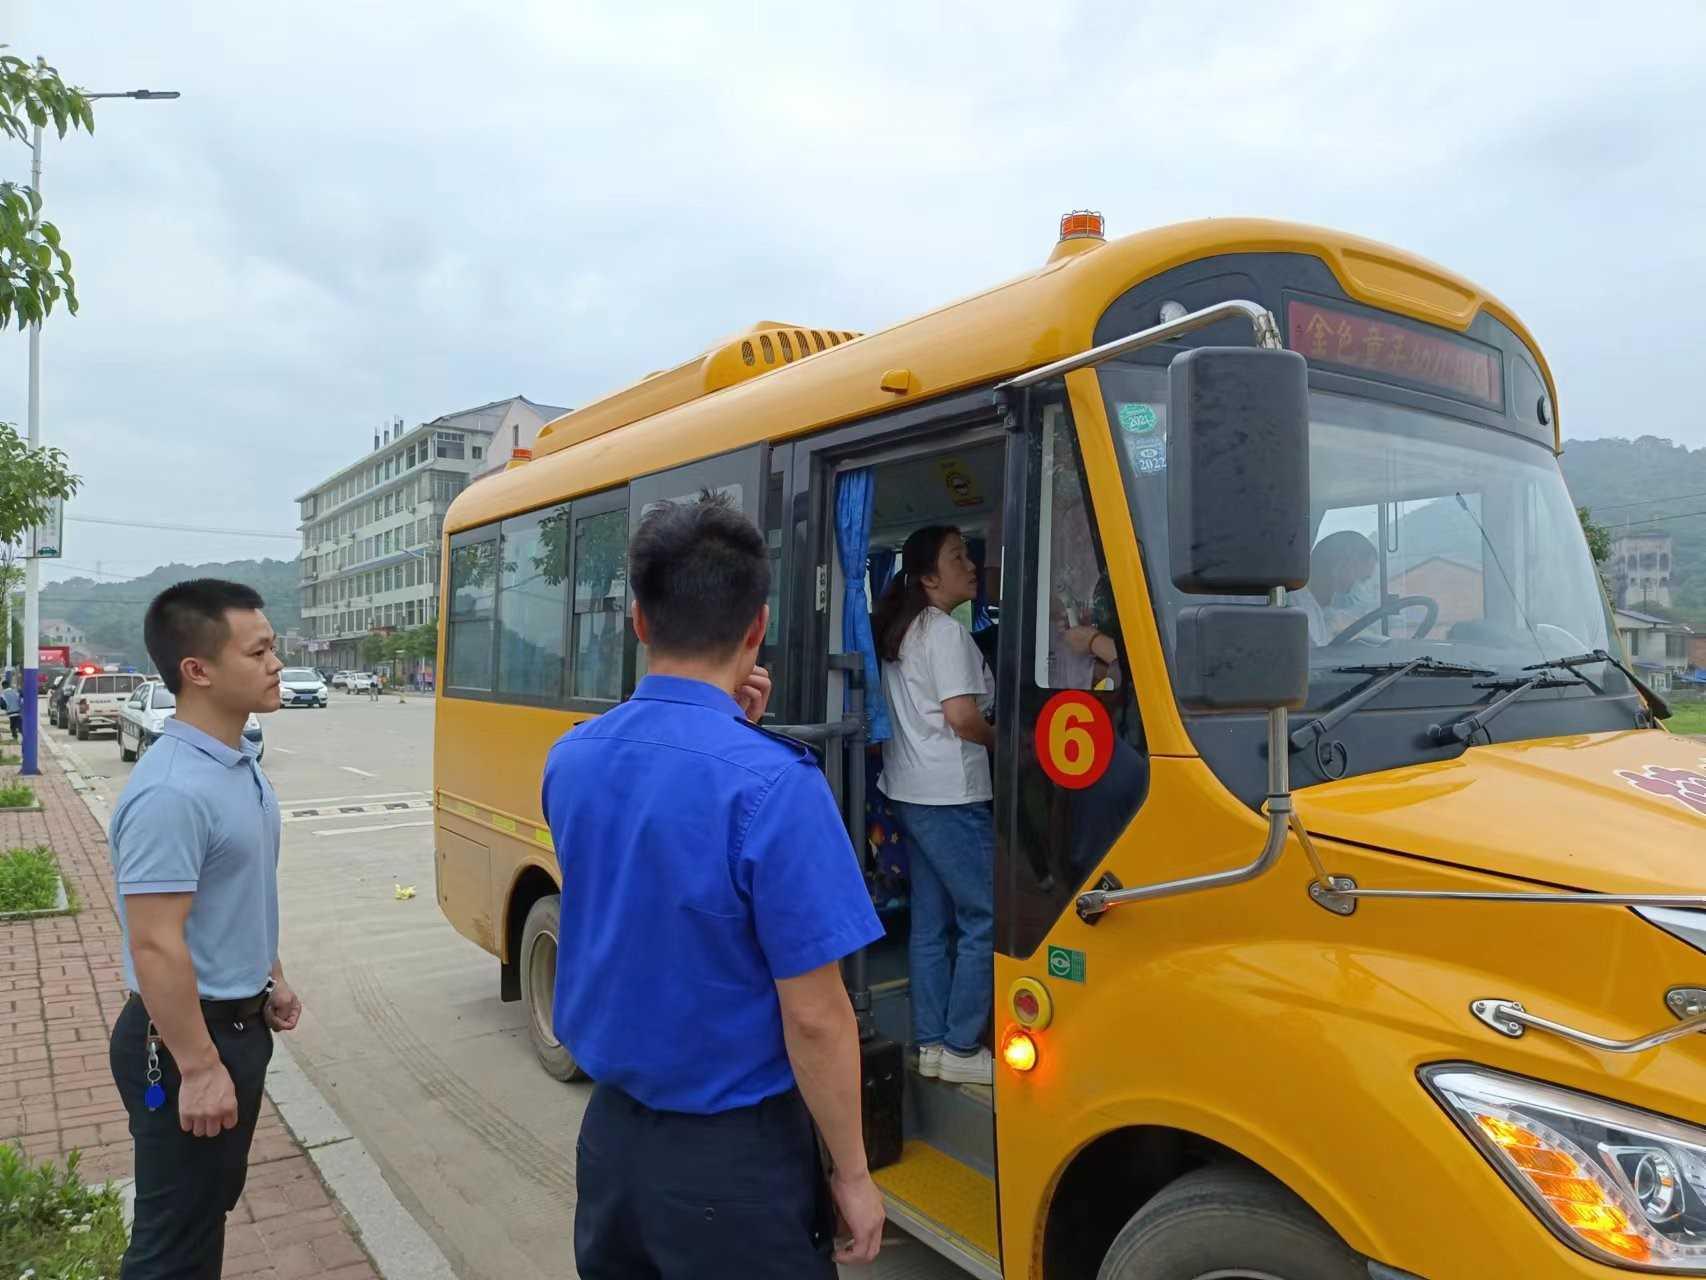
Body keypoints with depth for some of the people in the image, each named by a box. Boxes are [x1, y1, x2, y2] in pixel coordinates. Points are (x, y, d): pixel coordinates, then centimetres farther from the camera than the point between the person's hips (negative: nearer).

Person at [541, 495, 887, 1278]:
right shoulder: (772, 785, -26)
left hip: (611, 1129, 6)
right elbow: (814, 1018, -21)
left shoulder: (570, 762, -5)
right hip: (733, 1157, -6)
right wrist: (851, 1174, -7)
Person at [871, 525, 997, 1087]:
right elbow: (962, 717, -19)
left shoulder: (899, 633, 15)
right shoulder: (946, 633, -12)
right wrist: (1001, 740, -1)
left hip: (911, 791, 9)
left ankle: (930, 1043, 19)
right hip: (951, 795, -9)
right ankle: (962, 1050, 3)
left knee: (930, 922, 12)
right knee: (984, 918, -2)